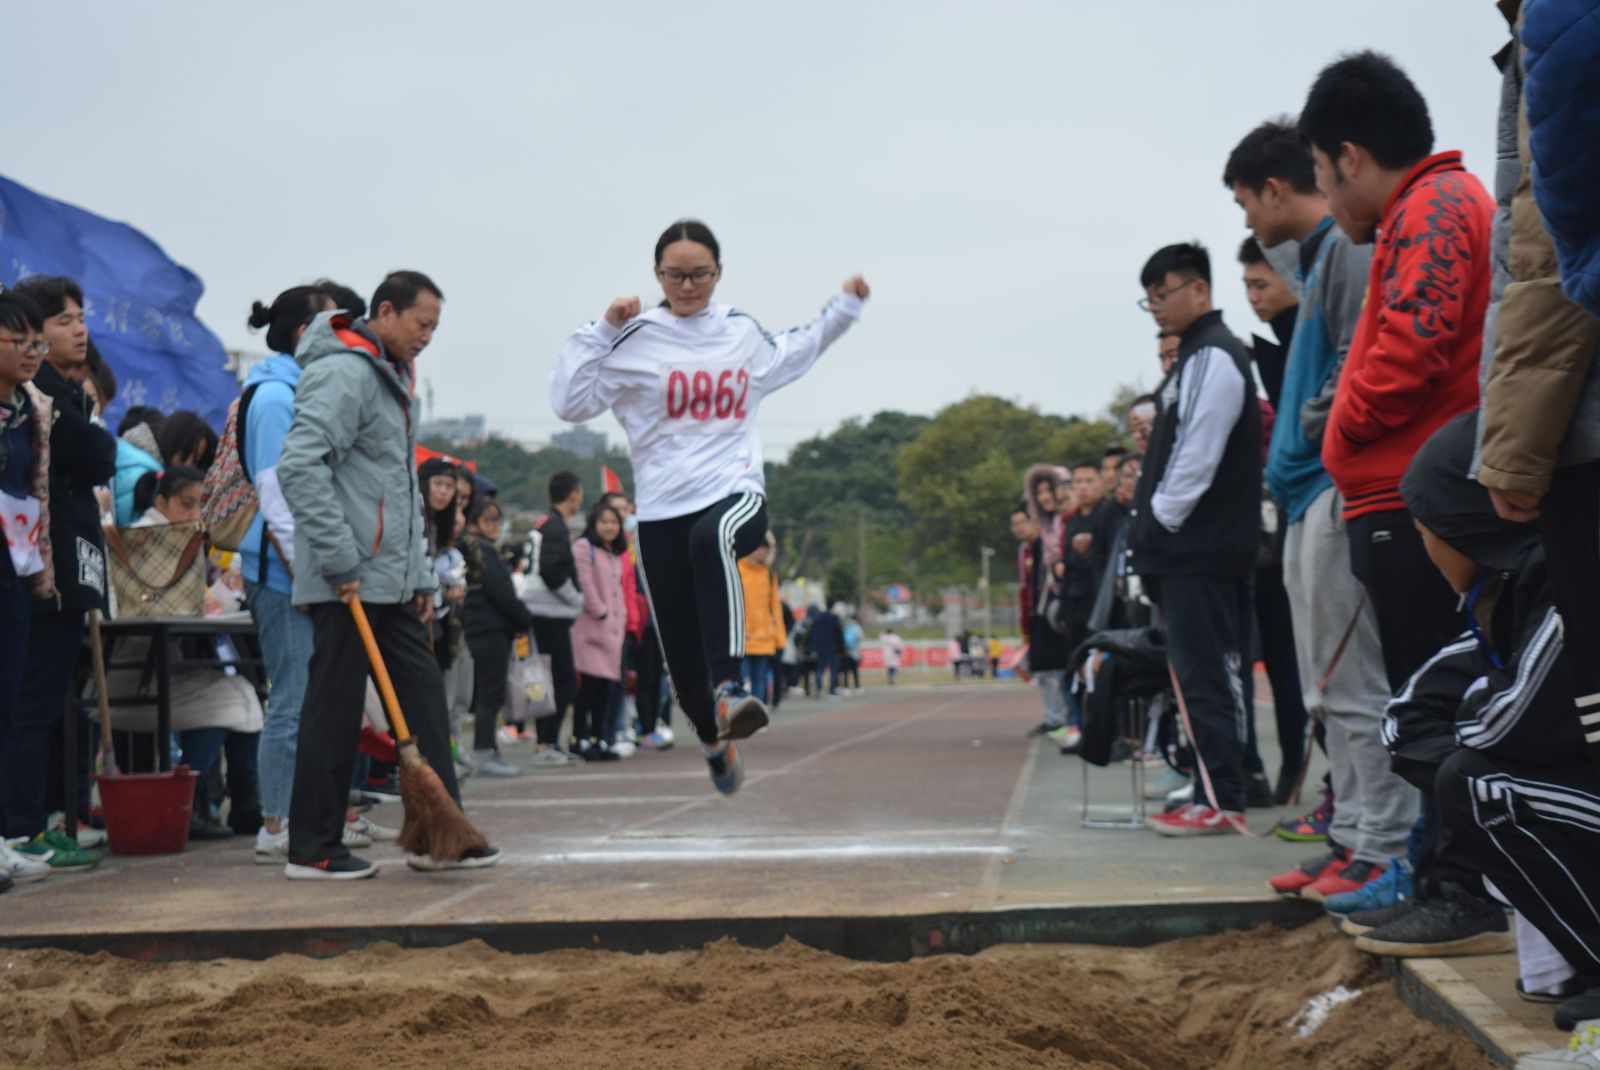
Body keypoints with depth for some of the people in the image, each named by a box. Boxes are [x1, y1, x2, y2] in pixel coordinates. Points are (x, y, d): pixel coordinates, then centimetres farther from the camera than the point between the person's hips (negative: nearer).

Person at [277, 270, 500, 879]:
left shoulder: (394, 379, 21)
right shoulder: (344, 372, -12)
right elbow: (299, 467, -24)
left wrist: (421, 577, 21)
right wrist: (339, 560, -22)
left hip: (392, 581, 10)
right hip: (348, 583, -10)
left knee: (425, 698, 9)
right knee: (335, 708, -3)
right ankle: (312, 849, 5)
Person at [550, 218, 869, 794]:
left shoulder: (744, 332, 12)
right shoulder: (637, 340, 0)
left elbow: (791, 356, 35)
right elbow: (570, 401, -7)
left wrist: (843, 308, 31)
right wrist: (602, 330, -11)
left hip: (737, 494, 0)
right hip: (663, 510, 0)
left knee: (713, 537, -39)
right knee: (684, 655, 4)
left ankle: (729, 687, -44)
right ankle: (714, 739, 35)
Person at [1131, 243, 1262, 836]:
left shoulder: (1214, 356, -10)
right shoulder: (1194, 354, 21)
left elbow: (1198, 457, -18)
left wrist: (1159, 524, -13)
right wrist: (1151, 531, 15)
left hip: (1202, 545, -10)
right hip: (1188, 547, 10)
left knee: (1206, 674, -8)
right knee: (1206, 674, 10)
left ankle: (1222, 802, -7)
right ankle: (1214, 793, 13)